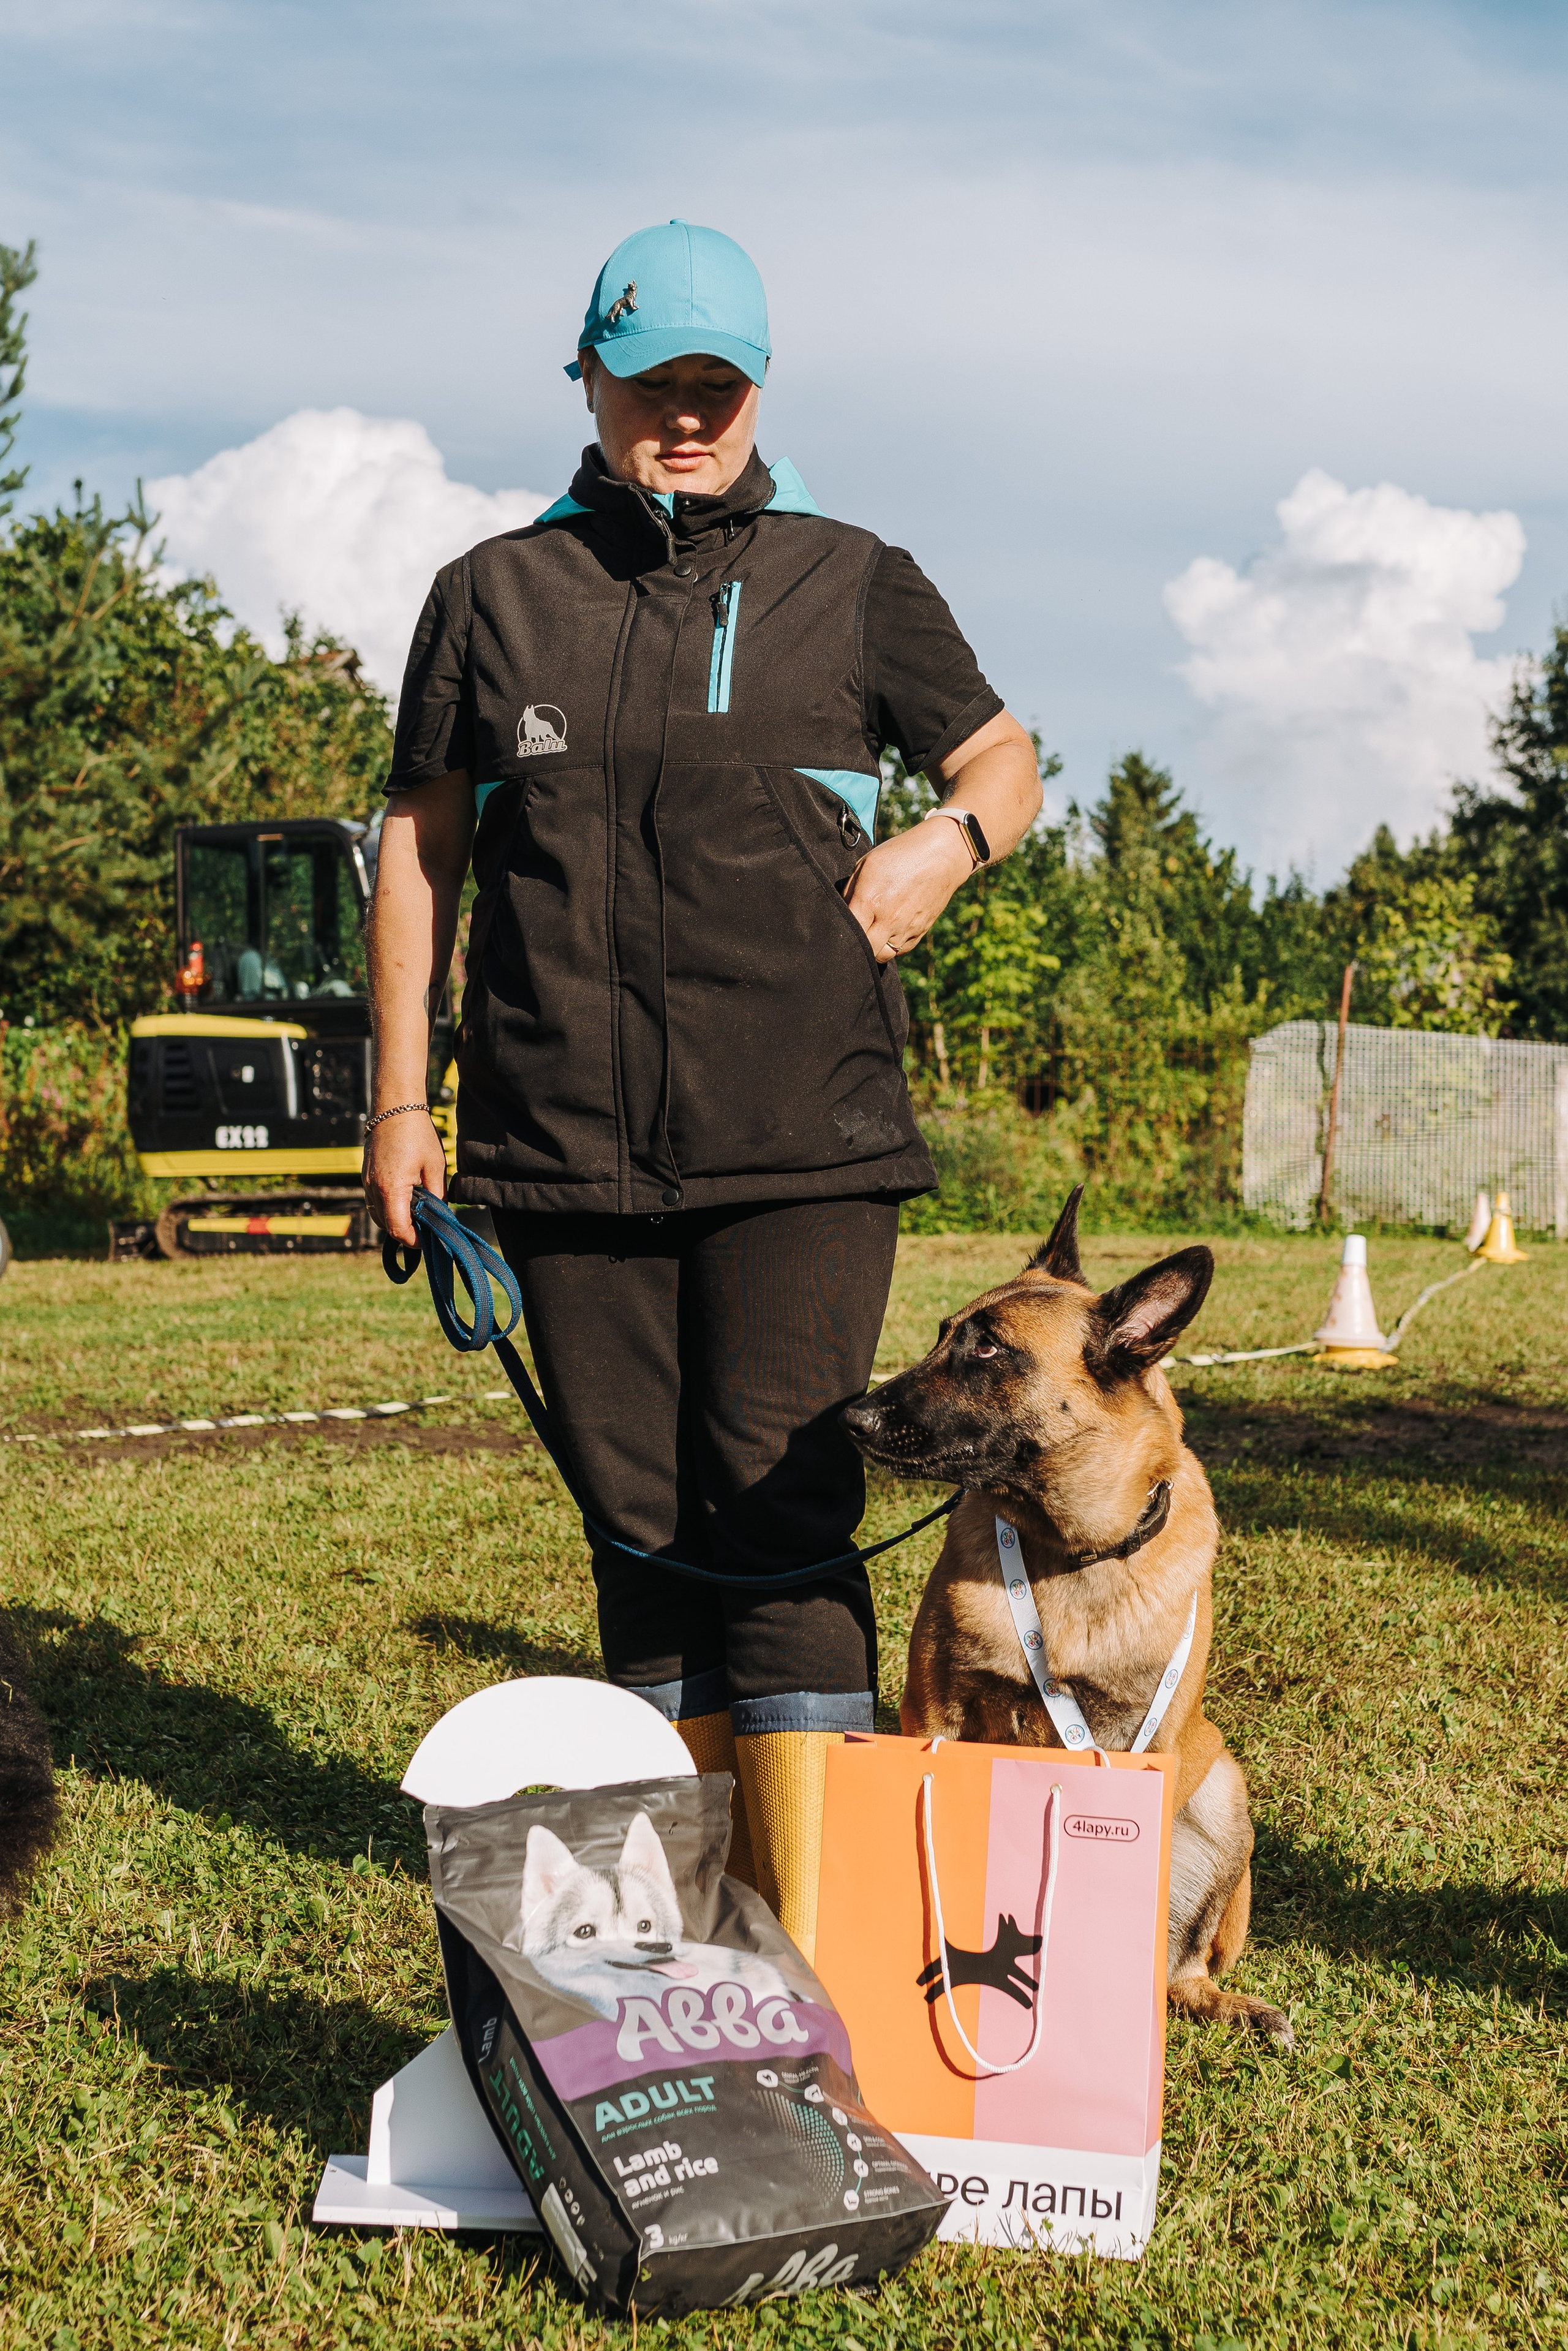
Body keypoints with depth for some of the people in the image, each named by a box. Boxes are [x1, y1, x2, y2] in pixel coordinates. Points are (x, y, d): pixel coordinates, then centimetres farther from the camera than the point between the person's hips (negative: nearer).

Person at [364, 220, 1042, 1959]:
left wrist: (949, 840, -4)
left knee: (780, 1517, -9)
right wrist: (400, 1097, 10)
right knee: (640, 1524, 7)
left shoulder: (847, 583, 9)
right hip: (567, 1153, 2)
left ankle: (805, 1937, -4)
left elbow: (1003, 755, 20)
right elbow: (422, 844, 16)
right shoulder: (497, 593, 13)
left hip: (803, 1144, -2)